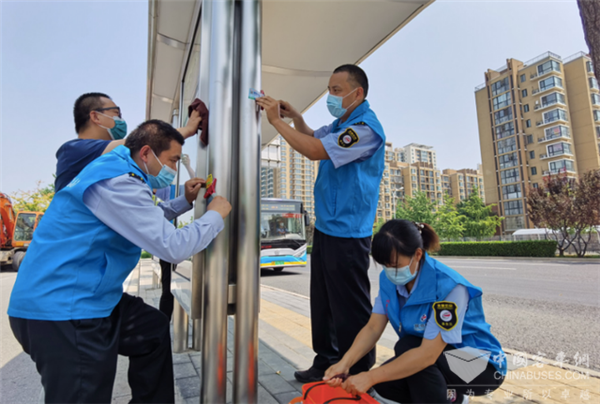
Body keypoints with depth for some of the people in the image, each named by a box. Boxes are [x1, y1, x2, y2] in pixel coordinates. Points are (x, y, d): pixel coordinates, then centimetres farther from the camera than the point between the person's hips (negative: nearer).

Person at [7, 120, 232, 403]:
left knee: (154, 328, 20)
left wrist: (185, 201, 15)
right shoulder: (117, 181, -23)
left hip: (82, 298, 11)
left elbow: (147, 221, 26)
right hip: (62, 309, -11)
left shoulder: (119, 172, 9)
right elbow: (173, 247, -27)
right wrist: (215, 215, -11)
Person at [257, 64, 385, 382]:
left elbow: (315, 150, -23)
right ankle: (326, 362, 32)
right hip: (325, 226, 10)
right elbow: (313, 137, 31)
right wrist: (295, 117, 12)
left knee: (350, 309, 2)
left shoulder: (366, 128, -15)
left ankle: (358, 375, 19)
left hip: (347, 234, -9)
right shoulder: (341, 124, 15)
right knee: (322, 304, 17)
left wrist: (276, 121, -13)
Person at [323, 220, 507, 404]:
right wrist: (345, 363, -29)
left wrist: (370, 377, -37)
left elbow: (428, 354, -36)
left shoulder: (448, 286, -33)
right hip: (439, 360, 7)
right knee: (384, 383, -12)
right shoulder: (389, 280, -12)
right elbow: (373, 328, -13)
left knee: (406, 347, -29)